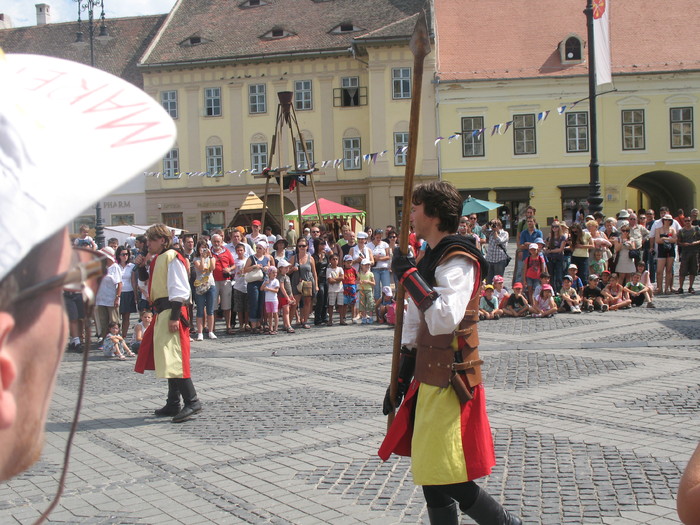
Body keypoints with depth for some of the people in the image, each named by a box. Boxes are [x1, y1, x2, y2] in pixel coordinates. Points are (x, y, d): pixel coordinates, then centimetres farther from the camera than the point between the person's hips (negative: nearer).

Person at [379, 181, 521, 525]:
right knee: (432, 481, 13)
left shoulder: (457, 261, -16)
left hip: (450, 384, -10)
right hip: (430, 380, 10)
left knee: (449, 481, -6)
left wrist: (409, 276, -24)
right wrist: (402, 378, 18)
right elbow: (415, 323, 19)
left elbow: (445, 320, -32)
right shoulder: (432, 258, 15)